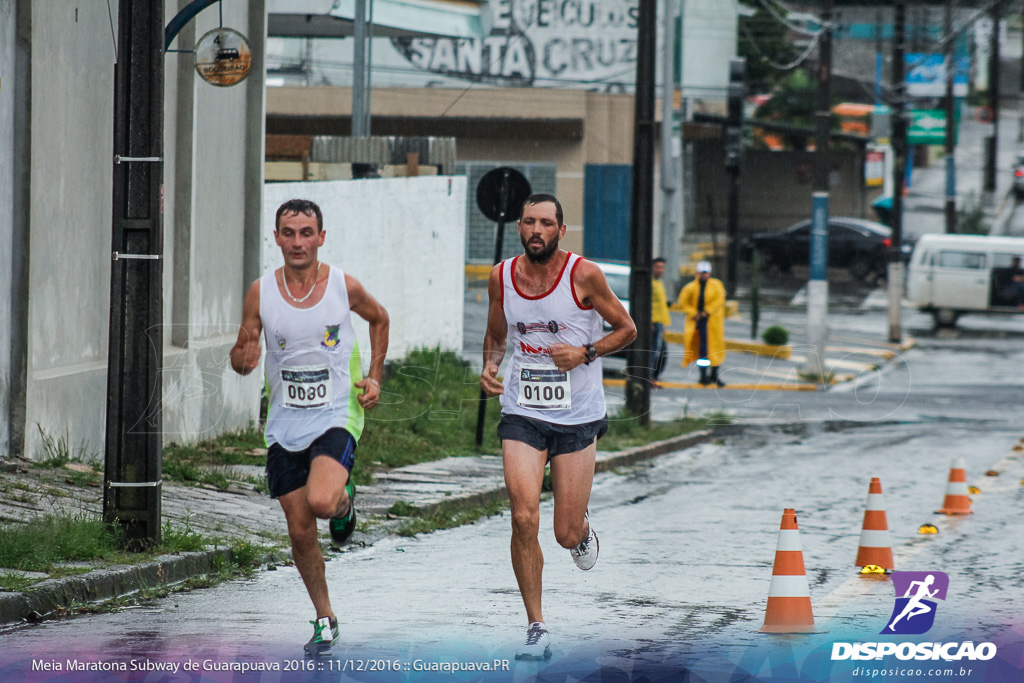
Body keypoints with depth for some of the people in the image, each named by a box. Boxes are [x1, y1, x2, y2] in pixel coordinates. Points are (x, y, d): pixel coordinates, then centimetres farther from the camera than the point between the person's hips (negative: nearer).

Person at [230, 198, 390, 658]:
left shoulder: (344, 287, -6)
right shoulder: (261, 293, -4)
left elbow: (379, 319, 15)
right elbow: (240, 358, 4)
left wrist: (374, 377, 6)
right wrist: (244, 358, -21)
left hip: (336, 416, -3)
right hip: (285, 425, 3)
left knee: (321, 500, -28)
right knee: (300, 531, 6)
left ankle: (344, 500, 9)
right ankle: (325, 619, 24)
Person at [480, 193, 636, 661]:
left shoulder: (584, 276, -10)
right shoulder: (502, 277, -1)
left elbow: (626, 329, 0)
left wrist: (585, 353, -15)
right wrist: (489, 367, -3)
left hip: (577, 416, -2)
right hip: (522, 414, 2)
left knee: (567, 535, 2)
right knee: (524, 519, -15)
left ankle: (583, 528, 42)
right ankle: (537, 629, -5)